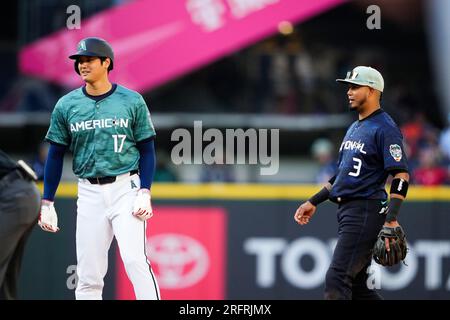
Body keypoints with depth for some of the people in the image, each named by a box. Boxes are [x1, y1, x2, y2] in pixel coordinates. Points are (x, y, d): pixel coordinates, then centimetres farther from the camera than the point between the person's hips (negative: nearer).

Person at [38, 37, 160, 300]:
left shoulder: (132, 101, 0)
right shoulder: (66, 106, 5)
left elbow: (147, 150, 2)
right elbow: (56, 156, 10)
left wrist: (145, 194, -9)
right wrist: (47, 203, 5)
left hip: (126, 189, -3)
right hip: (89, 193, 3)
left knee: (135, 260, -17)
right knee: (88, 275, 3)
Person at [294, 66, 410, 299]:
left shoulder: (385, 129, -10)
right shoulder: (354, 128, 20)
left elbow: (401, 175, -18)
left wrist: (391, 219, -28)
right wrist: (314, 202, 25)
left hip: (366, 212, -10)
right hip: (347, 210, 10)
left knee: (336, 280, -16)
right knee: (356, 285, 10)